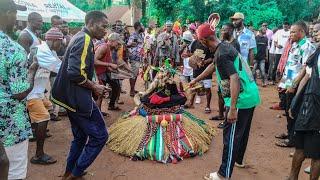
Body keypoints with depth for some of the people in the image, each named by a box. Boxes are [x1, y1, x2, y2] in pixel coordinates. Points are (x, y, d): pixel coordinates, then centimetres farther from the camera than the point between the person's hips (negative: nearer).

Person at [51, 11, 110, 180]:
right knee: (99, 135, 0)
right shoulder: (84, 40, -17)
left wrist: (94, 86, 13)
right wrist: (94, 87, -14)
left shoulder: (80, 37, 15)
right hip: (78, 98, -10)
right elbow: (75, 73, -28)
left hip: (71, 97, 10)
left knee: (80, 136, 21)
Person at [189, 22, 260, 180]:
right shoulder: (225, 46, 11)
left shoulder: (221, 54, -20)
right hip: (250, 96, 10)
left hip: (241, 99, -10)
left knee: (231, 135, 0)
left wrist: (232, 108, -30)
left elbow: (235, 79, -30)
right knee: (242, 131, 24)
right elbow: (213, 66, 26)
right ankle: (238, 159, 44)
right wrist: (196, 80, 36)